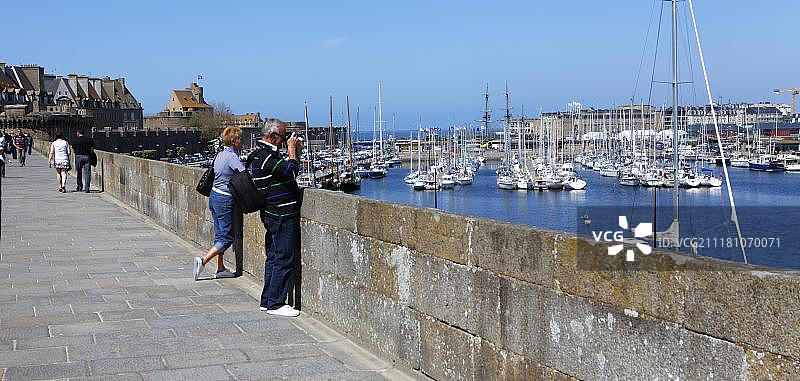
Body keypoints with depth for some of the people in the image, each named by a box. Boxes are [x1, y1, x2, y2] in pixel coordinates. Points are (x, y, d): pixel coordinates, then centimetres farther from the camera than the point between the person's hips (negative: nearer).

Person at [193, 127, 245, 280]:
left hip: (214, 196, 9)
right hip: (225, 200, -9)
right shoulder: (232, 157, -17)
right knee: (227, 237, -2)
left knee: (220, 234, 14)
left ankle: (220, 269, 19)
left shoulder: (220, 155, 8)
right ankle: (203, 260, -12)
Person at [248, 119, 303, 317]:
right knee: (286, 258, -6)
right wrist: (292, 150, -11)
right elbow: (292, 171, -24)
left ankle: (267, 301, 21)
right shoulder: (266, 156, -18)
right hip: (282, 215, -11)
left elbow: (285, 169, 23)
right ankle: (275, 303, -2)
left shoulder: (260, 155, 16)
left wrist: (296, 151, 13)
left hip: (271, 214, 11)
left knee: (274, 257, 15)